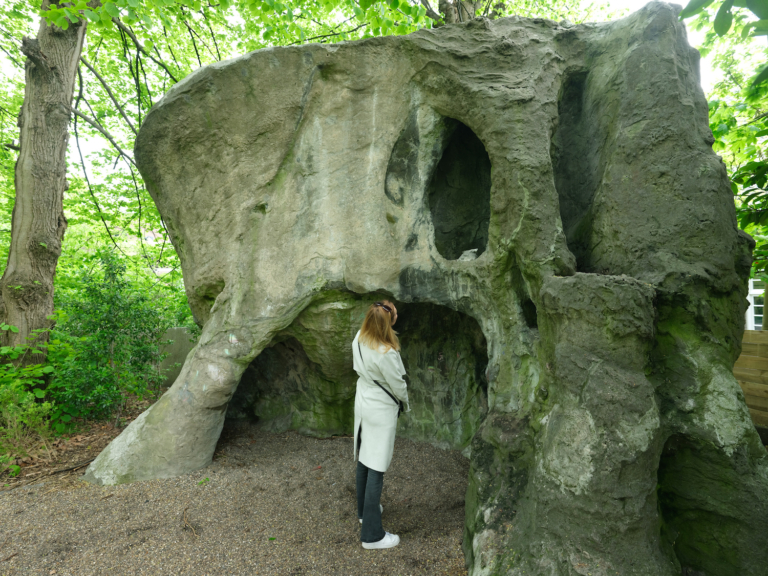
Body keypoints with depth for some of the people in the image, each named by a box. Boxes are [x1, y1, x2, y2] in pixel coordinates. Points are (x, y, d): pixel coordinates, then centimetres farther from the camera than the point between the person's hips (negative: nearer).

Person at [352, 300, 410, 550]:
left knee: (364, 459, 22)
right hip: (381, 410, -8)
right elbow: (398, 385, -16)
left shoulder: (359, 339, -9)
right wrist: (406, 402, 5)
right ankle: (372, 535, 14)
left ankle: (364, 510, 42)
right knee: (376, 469, 2)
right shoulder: (386, 354, -30)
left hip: (363, 402, 8)